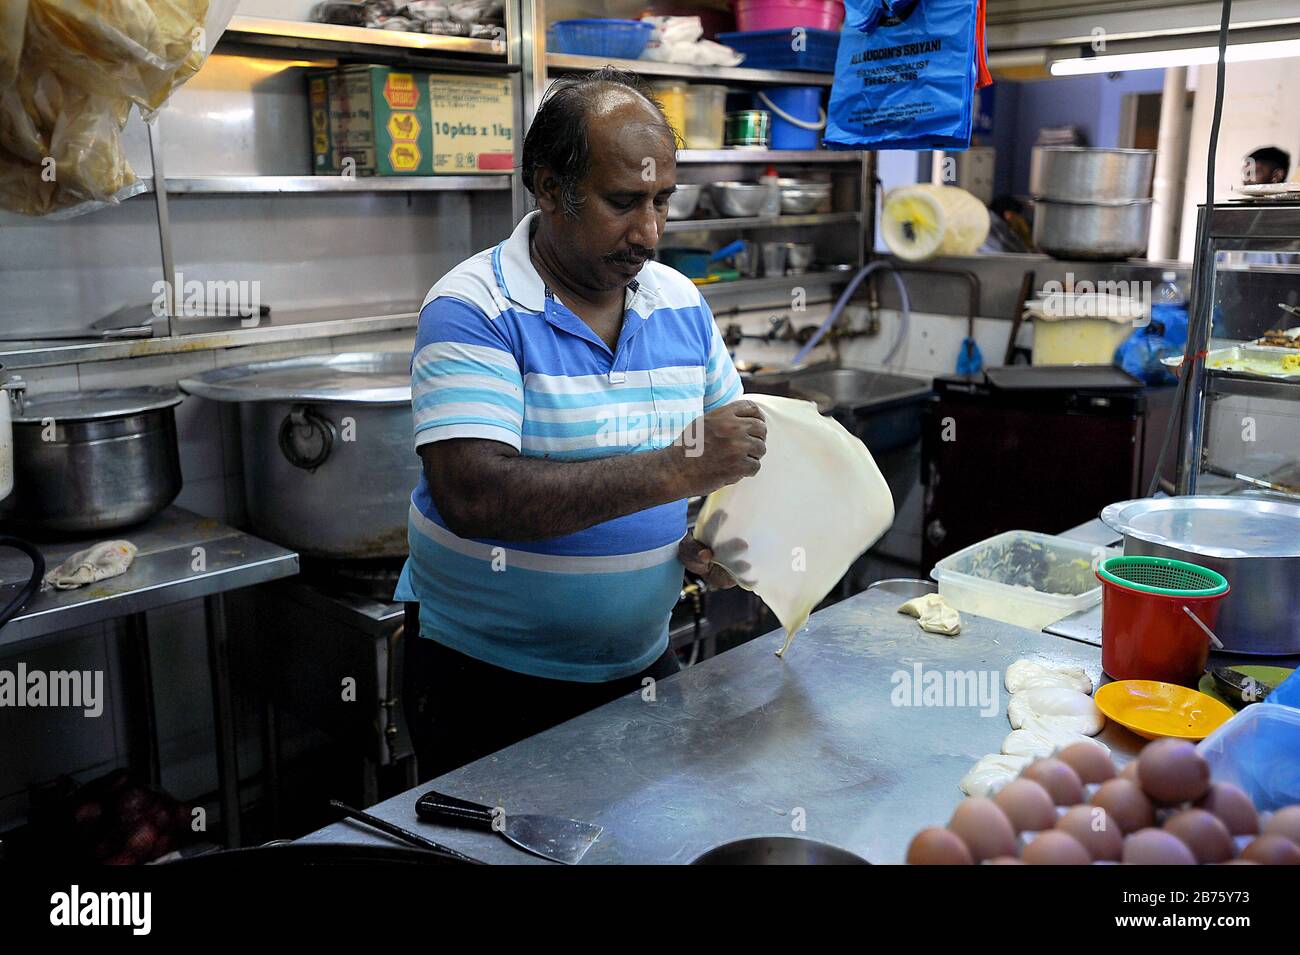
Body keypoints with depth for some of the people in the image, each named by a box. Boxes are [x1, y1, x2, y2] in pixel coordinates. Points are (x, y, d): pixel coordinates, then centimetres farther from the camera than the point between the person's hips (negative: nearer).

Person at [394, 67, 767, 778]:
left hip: (642, 664, 5)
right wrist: (673, 470, -32)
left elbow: (734, 454, 9)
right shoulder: (473, 310, -16)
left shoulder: (681, 303, 2)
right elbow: (472, 496, -29)